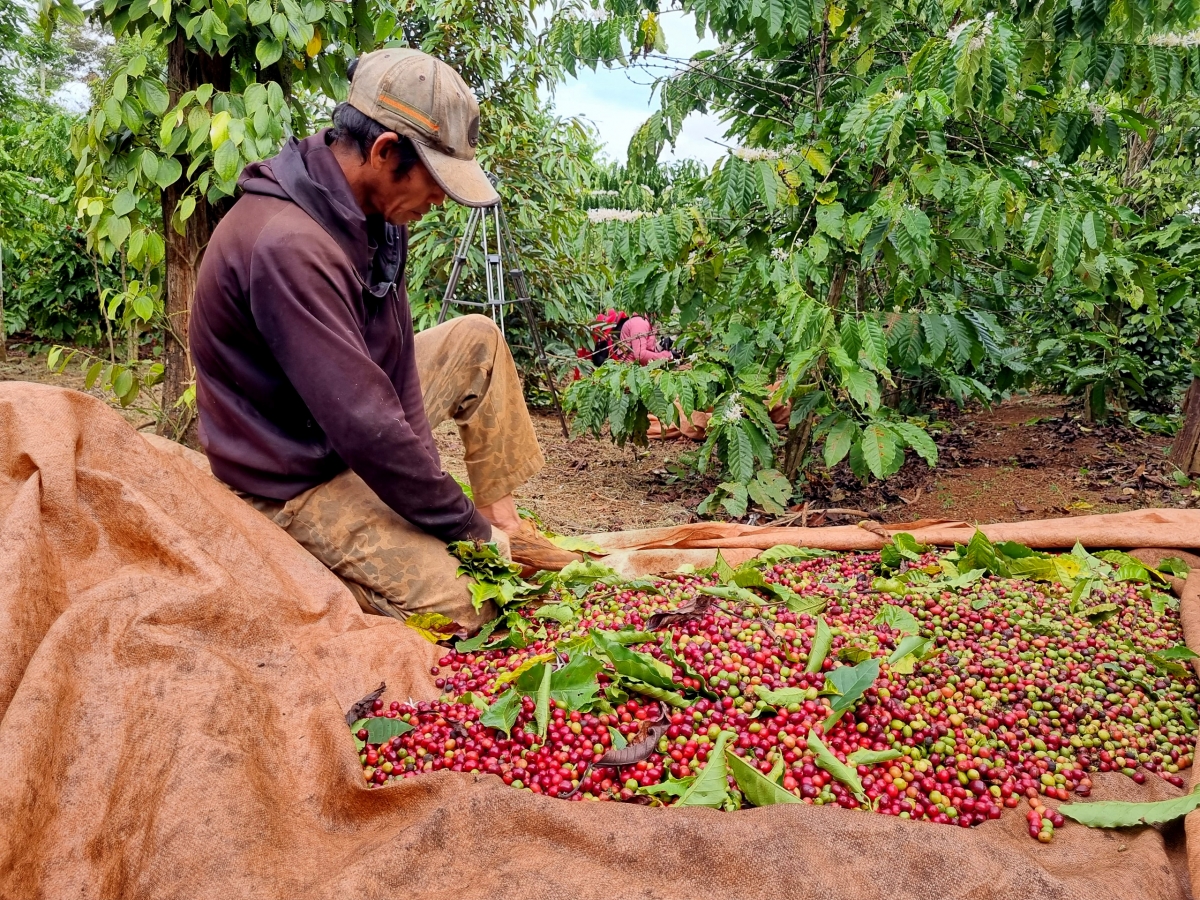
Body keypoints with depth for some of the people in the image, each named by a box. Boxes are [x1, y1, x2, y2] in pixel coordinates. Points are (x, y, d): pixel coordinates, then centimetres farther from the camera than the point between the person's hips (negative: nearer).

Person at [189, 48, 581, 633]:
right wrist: (471, 527, -21)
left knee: (478, 340, 8)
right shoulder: (288, 248, -33)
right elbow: (366, 431, -33)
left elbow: (396, 358, -2)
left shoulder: (370, 210, -4)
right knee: (468, 610, -19)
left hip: (355, 424, 9)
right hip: (298, 482, -9)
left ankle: (507, 521, 9)